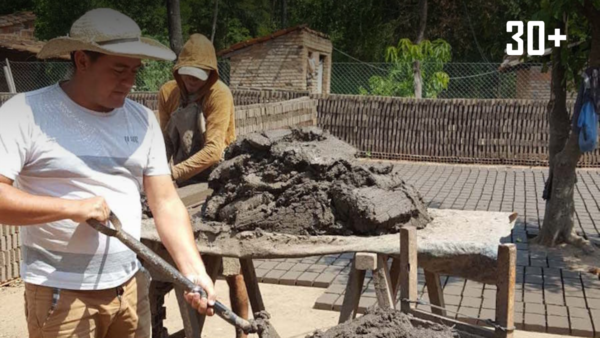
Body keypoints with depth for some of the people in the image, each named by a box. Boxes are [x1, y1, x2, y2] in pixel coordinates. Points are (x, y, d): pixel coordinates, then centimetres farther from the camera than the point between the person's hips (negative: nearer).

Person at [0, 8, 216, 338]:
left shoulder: (143, 120, 4)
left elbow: (166, 202, 1)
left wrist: (194, 271, -10)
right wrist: (72, 207, -21)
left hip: (131, 286, 5)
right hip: (60, 293, -4)